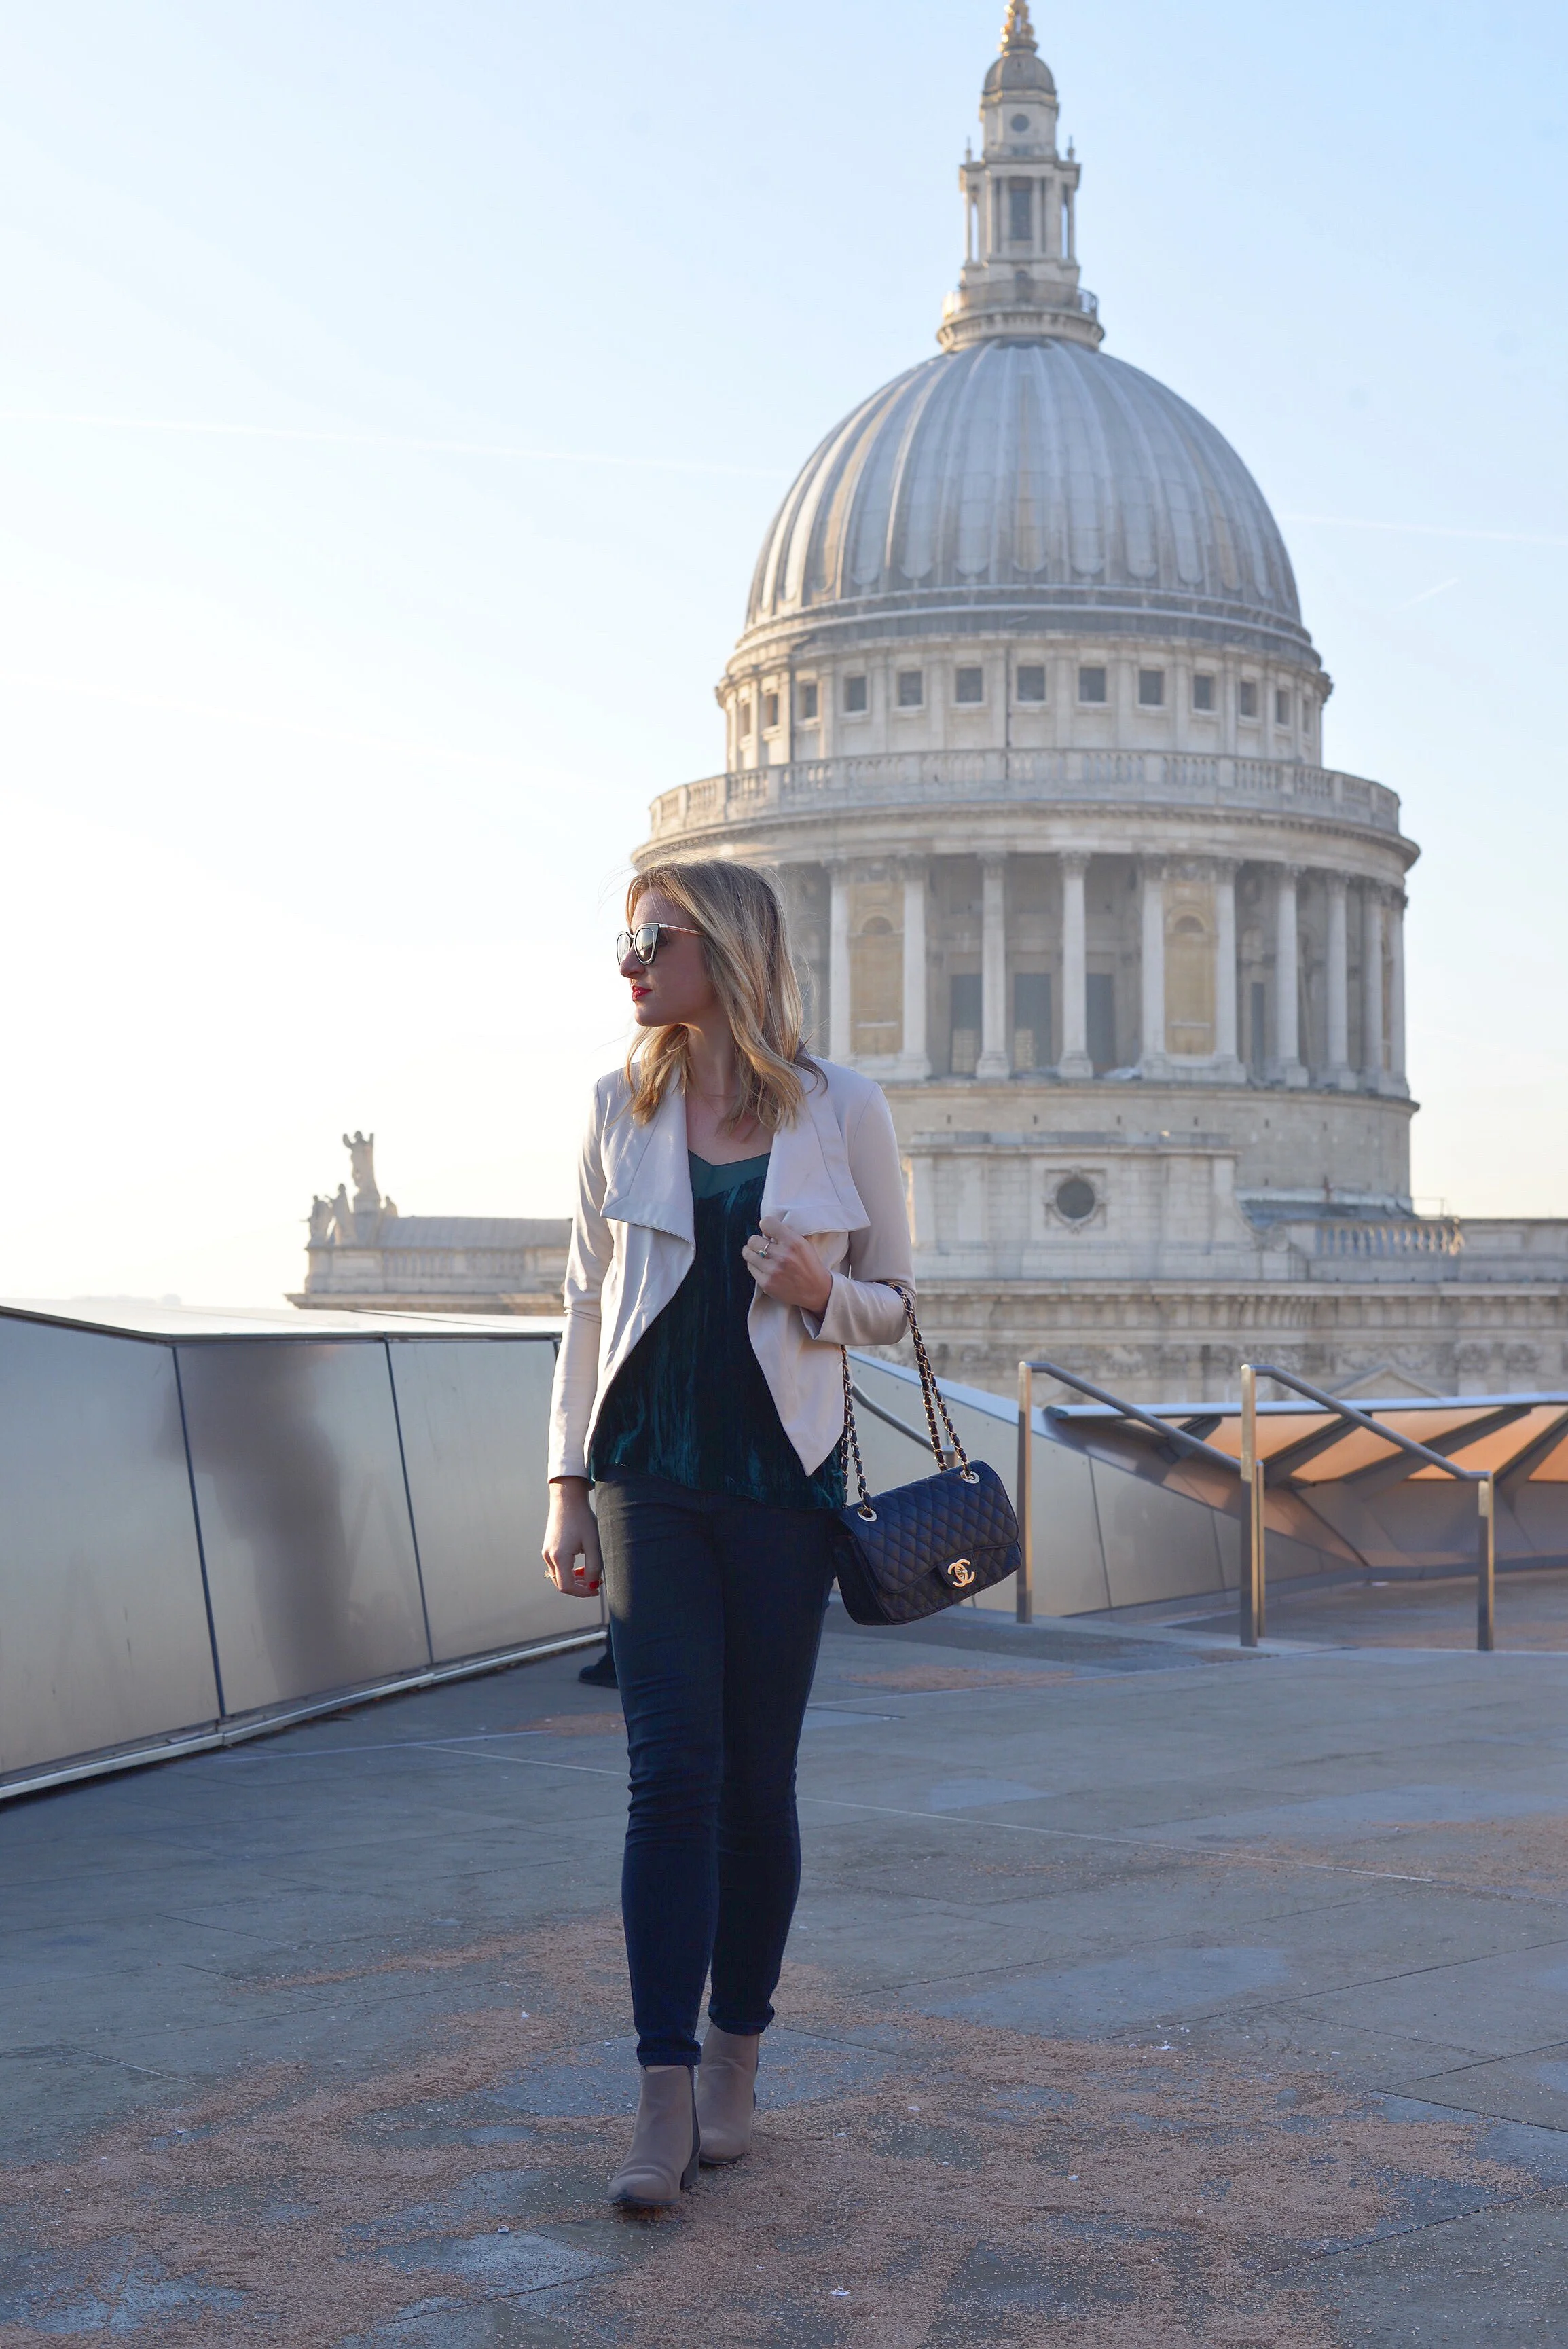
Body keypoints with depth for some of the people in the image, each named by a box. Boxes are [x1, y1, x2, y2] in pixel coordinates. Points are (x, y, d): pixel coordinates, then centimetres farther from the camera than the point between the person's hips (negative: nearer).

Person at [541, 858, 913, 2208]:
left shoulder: (844, 1111, -1)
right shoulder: (623, 1110, 6)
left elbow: (890, 1301, 8)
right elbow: (587, 1306, 9)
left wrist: (820, 1293, -15)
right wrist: (568, 1487, 5)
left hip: (782, 1478, -1)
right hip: (651, 1474, 1)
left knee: (757, 1779, 5)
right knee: (670, 1772, -6)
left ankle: (735, 2062, 21)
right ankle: (667, 2101, -4)